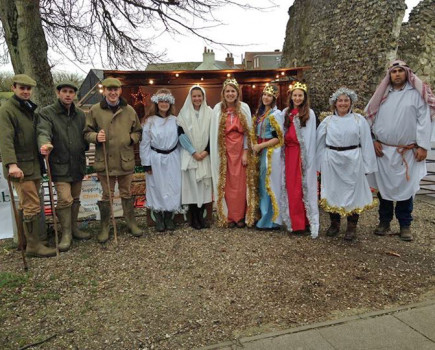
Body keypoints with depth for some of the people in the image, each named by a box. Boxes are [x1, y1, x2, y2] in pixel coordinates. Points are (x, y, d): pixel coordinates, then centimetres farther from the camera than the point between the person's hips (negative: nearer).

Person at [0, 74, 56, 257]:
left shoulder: (30, 109, 17)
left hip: (34, 165, 8)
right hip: (20, 167, -8)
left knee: (27, 205, 15)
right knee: (32, 207, -8)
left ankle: (23, 238, 27)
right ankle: (34, 245, 1)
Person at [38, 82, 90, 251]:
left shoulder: (80, 114, 10)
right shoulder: (46, 113, -6)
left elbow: (85, 134, 18)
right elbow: (43, 132, -23)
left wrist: (83, 148, 4)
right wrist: (45, 144, -43)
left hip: (78, 164, 6)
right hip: (60, 165, -5)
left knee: (75, 199, 15)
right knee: (65, 199, -10)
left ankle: (73, 228, 30)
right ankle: (66, 234, 4)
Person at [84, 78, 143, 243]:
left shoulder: (129, 110, 4)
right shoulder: (95, 110, -2)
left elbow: (138, 131, 14)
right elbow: (87, 132, 3)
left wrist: (132, 138, -6)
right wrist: (96, 137, -17)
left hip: (126, 160, 2)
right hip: (105, 161, -1)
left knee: (127, 194, 15)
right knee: (106, 195, 9)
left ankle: (131, 223, 29)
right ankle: (104, 227, 23)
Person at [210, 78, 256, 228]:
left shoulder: (244, 108, 1)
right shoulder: (218, 109, 0)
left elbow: (248, 132, 0)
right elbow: (214, 133, -1)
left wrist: (245, 152, -6)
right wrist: (217, 153, -5)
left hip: (241, 149, 0)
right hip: (225, 150, 0)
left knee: (240, 183, 3)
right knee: (227, 183, 3)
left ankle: (240, 216, 14)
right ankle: (229, 216, 13)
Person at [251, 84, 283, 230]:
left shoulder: (275, 114, -10)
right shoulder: (260, 112, 13)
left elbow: (278, 138, -14)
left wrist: (260, 146, -14)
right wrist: (255, 146, 3)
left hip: (271, 153, -8)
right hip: (262, 152, 8)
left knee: (270, 184, -3)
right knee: (262, 184, 11)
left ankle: (271, 220, 7)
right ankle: (265, 216, 21)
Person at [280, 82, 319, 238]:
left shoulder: (309, 113, 1)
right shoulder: (286, 112, 13)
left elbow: (311, 136, -3)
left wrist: (307, 157, -9)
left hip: (302, 153, -4)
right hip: (288, 153, 4)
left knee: (303, 186, -2)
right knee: (290, 187, 5)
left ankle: (304, 221, 5)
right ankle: (294, 221, 15)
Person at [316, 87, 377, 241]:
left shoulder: (359, 120, 1)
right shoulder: (327, 121, 6)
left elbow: (366, 144, 1)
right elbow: (320, 143, 10)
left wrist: (367, 166, -2)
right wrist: (319, 164, 8)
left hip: (353, 162, -1)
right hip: (332, 162, 2)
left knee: (352, 192, 4)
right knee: (332, 192, 8)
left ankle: (352, 227, 17)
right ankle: (334, 224, 24)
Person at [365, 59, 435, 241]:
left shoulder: (417, 93, 0)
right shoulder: (382, 95, 9)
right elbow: (373, 118, 8)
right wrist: (374, 140, -2)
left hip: (408, 151, -2)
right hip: (383, 150, 3)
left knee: (405, 187, 4)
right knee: (383, 186, 8)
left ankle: (405, 225, 16)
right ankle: (384, 221, 21)